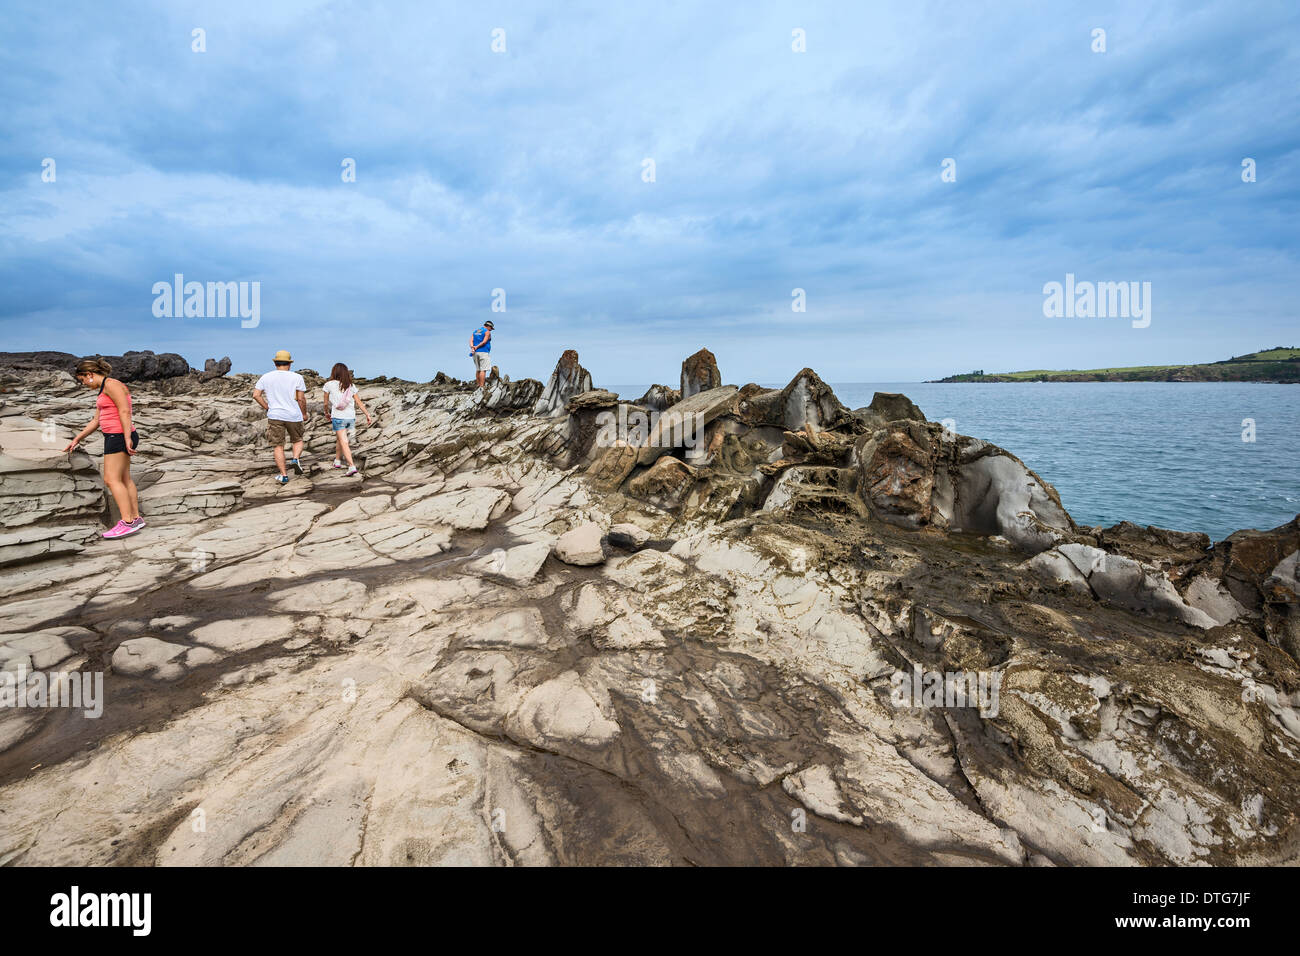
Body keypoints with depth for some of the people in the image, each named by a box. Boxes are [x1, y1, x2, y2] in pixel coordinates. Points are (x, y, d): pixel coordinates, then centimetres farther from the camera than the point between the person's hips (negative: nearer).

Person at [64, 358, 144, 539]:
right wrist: (77, 439, 26)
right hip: (115, 437, 10)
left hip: (120, 437, -10)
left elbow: (125, 411, -20)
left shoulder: (111, 384, -11)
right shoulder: (104, 390, 19)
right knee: (124, 479, 11)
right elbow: (96, 420, 24)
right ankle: (136, 518, 14)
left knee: (111, 479, -10)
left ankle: (128, 522, -12)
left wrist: (127, 438, -25)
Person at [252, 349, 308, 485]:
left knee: (279, 446, 6)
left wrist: (267, 407, 10)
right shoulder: (297, 377, -3)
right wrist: (304, 413, 7)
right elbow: (301, 399, -5)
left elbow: (256, 395, 0)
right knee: (298, 440, 19)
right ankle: (296, 459, -9)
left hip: (274, 416, 1)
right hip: (294, 415, -1)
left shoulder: (266, 377, 4)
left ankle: (284, 476, 4)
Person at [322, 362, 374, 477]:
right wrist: (368, 415, 8)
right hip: (351, 417, 4)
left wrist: (326, 413, 26)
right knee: (339, 439, 24)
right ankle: (337, 461, 38)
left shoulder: (329, 385, 0)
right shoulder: (351, 385, 7)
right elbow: (359, 402, 5)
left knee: (344, 443, -6)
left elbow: (326, 403, 8)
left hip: (338, 417, -4)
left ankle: (352, 467, -19)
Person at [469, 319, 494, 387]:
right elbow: (484, 342, -15)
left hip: (475, 353, 7)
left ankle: (478, 385, 12)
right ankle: (481, 387, -17)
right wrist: (477, 347, -10)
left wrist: (472, 347, -10)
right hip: (483, 352, -7)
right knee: (483, 370, -10)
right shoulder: (487, 332, -2)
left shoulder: (475, 331, 20)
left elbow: (471, 340, 5)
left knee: (478, 370, 13)